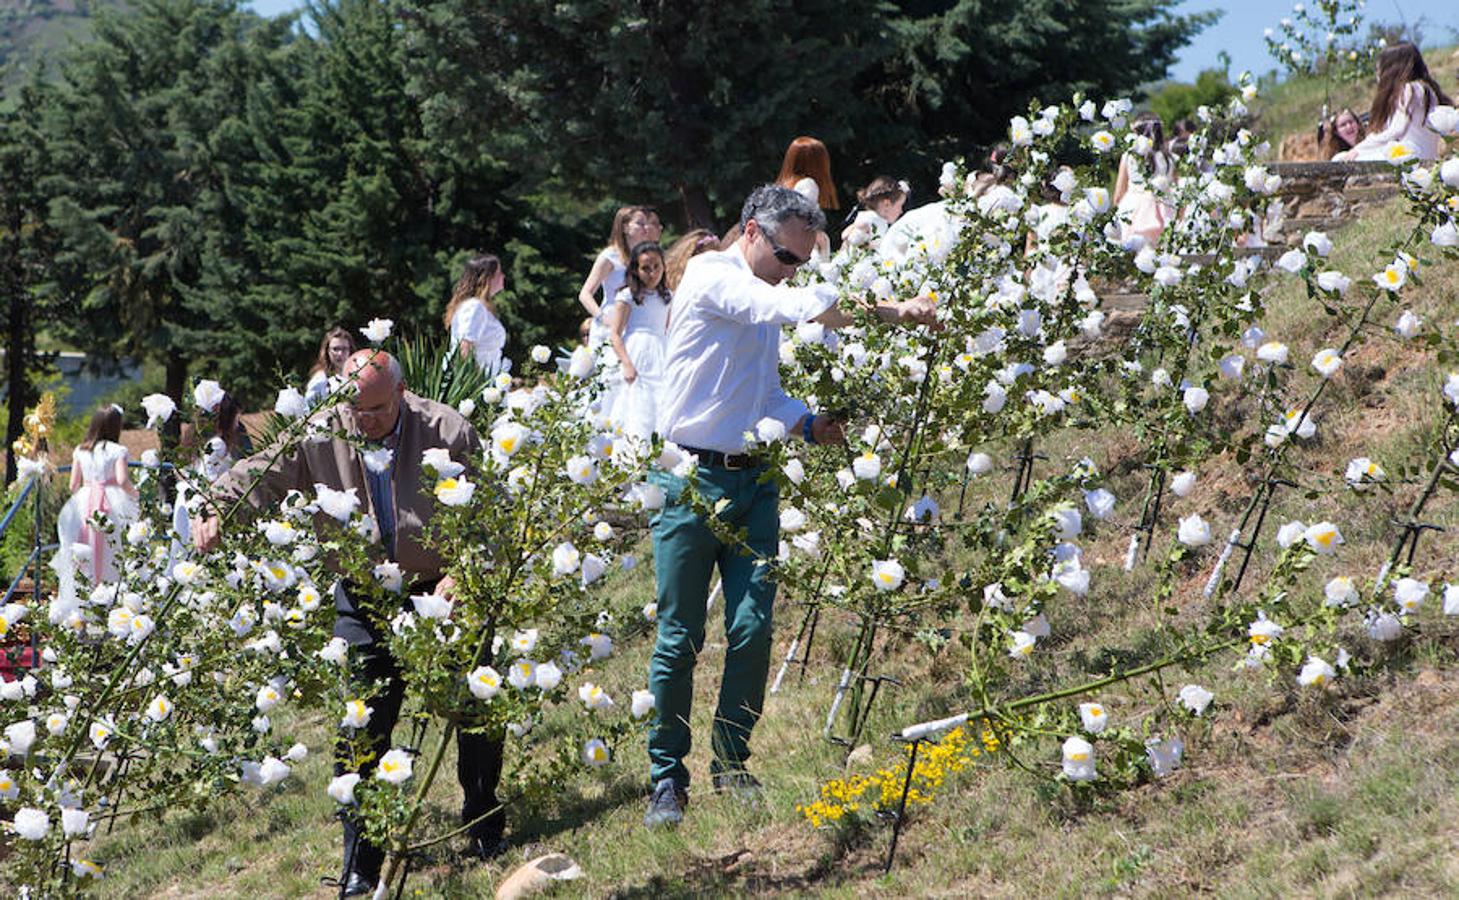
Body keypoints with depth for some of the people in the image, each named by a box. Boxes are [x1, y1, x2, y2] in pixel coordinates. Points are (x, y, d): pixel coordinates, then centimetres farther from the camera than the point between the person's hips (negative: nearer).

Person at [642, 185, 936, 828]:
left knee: (752, 631, 0)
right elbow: (797, 306, -25)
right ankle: (667, 780, 6)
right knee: (680, 637, -2)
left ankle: (732, 765, 13)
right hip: (692, 478, -7)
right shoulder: (711, 275, -8)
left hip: (753, 481, 7)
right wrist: (890, 311, -30)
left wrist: (808, 424, 5)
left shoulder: (763, 303, 18)